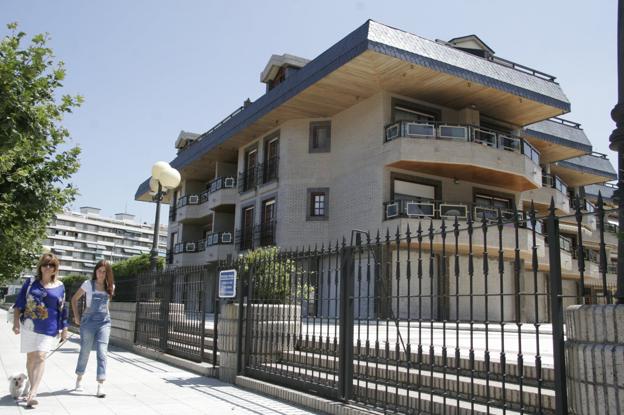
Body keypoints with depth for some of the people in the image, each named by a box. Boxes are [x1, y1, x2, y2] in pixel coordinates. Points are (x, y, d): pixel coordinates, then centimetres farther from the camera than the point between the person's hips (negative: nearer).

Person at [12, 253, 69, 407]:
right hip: (29, 326, 2)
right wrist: (16, 322, -2)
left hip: (48, 328, -2)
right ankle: (32, 388, 25)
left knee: (40, 357, -13)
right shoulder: (31, 282, 3)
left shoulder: (59, 286, 3)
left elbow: (62, 309, 7)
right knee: (31, 357, 10)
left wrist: (64, 329, 6)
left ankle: (32, 394, -17)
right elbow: (19, 303, 5)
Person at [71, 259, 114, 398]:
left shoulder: (110, 286, 6)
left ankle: (101, 385, -9)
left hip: (104, 322, 2)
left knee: (102, 353, -7)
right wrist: (76, 316, 2)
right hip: (89, 321, -2)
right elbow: (74, 299, 7)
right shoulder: (88, 284, -3)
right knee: (85, 351, 9)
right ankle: (79, 379, 32)